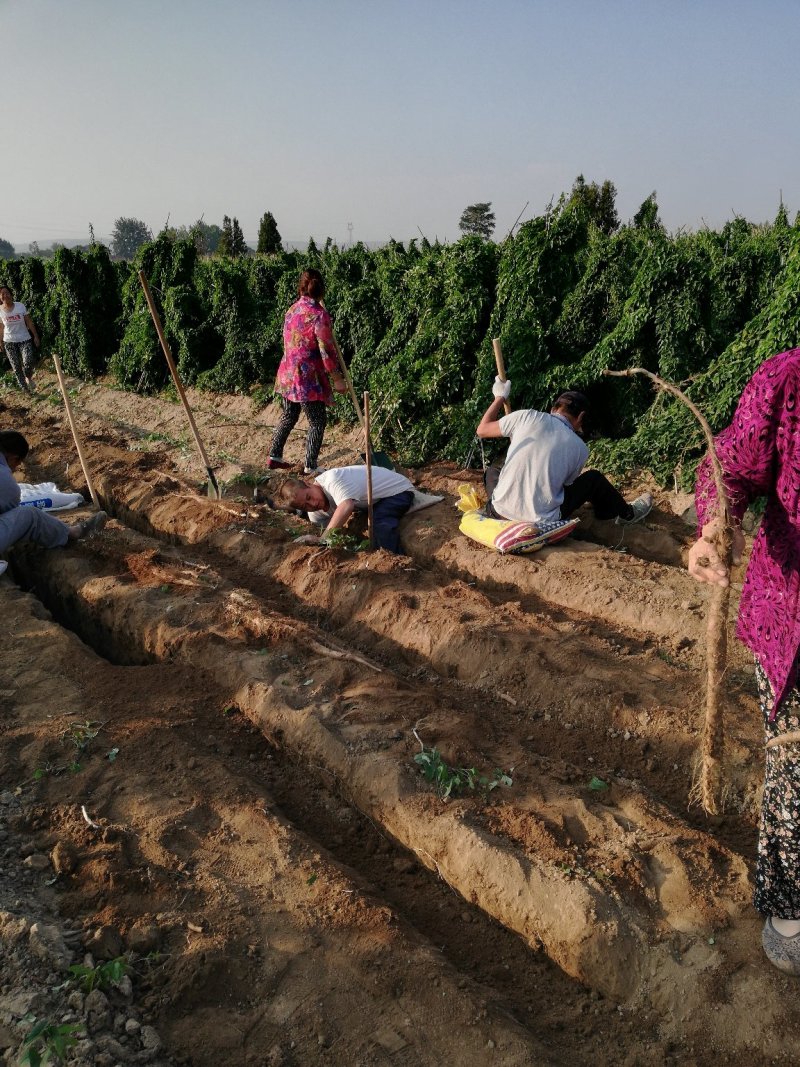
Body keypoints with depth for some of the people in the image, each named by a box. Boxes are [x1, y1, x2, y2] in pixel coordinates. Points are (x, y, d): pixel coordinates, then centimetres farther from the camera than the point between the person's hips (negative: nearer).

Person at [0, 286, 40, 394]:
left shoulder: (20, 306, -8)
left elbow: (29, 322, -2)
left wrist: (35, 336, -1)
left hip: (24, 339, -1)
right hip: (9, 341, 1)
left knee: (28, 362, -18)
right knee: (16, 366, 2)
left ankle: (28, 377, 14)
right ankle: (24, 387, 17)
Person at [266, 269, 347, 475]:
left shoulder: (292, 310, 6)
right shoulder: (319, 315, -16)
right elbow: (326, 351, -16)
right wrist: (338, 379, -8)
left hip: (287, 375, 8)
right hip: (307, 378, -8)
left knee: (288, 416, 21)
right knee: (317, 421, 4)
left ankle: (274, 456, 28)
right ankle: (311, 467, 7)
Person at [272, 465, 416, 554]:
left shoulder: (331, 479, -35)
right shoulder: (315, 515, -7)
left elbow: (346, 506, -51)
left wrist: (322, 539, -49)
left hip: (398, 489, -9)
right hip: (378, 499, 9)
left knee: (380, 522, -33)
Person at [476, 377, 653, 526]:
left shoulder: (527, 417, -4)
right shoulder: (580, 448, 0)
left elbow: (482, 430, 6)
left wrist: (500, 397, 20)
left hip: (499, 513, 1)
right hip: (542, 524, -1)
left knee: (491, 471, 33)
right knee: (594, 478, 21)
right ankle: (627, 514, 43)